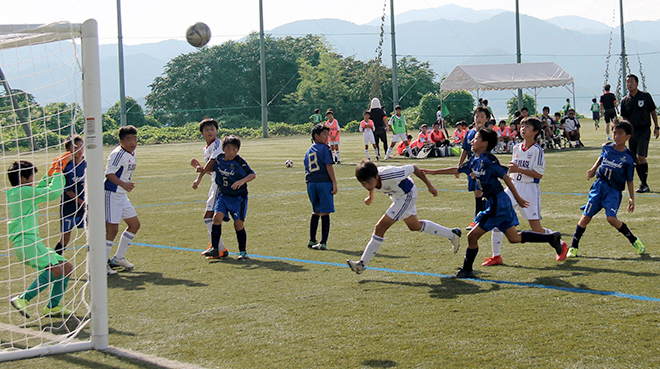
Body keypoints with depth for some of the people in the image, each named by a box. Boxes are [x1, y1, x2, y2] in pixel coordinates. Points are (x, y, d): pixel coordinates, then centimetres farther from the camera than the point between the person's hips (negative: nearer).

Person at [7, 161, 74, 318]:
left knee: (67, 267, 11)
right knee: (55, 269, -27)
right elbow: (53, 193, -15)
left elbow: (38, 192, 40)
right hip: (26, 241, -11)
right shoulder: (23, 191, -10)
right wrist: (58, 175, 2)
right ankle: (23, 299, -25)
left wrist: (50, 176, 32)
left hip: (30, 242, 11)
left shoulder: (14, 193, 21)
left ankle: (53, 306, 11)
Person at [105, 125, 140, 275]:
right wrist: (123, 184, -38)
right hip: (111, 194, -10)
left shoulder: (132, 153, 11)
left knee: (135, 224, 14)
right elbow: (109, 173, -26)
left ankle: (118, 258, 25)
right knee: (112, 229, -10)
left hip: (122, 195, 10)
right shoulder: (118, 154, -18)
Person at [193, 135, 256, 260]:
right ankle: (215, 249, -11)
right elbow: (210, 167, 18)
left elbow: (252, 174, -20)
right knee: (217, 217, -16)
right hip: (223, 195, 3)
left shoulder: (240, 162, -15)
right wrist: (199, 178, 14)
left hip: (239, 197, -3)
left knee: (239, 223, -7)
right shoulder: (219, 158, -2)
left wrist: (242, 181, -38)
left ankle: (243, 252, 10)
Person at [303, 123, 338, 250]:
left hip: (311, 183, 6)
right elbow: (329, 166, -10)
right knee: (325, 213, -3)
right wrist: (334, 183, -10)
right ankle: (323, 243, -6)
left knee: (316, 212, 19)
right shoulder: (324, 148, -3)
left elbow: (307, 170, 16)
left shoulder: (309, 151, 16)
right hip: (324, 183, -6)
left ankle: (312, 241, 20)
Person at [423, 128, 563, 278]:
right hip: (492, 203, 9)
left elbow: (505, 177, -14)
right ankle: (551, 238, 23)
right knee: (514, 238, 16)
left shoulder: (488, 159, -16)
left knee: (472, 236, -4)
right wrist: (433, 172, 26)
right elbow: (457, 170, 24)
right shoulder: (475, 161, 10)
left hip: (497, 203, -9)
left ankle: (466, 270, 9)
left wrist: (518, 199, -10)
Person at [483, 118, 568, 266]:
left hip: (530, 189, -6)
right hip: (514, 187, 6)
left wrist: (519, 170, -21)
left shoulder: (537, 150, -10)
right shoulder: (517, 148, 10)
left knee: (536, 229, -3)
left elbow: (539, 174, -16)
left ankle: (561, 245, 24)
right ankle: (496, 256, 2)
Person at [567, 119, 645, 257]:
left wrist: (631, 198, -3)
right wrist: (594, 169, 14)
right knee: (586, 216, -3)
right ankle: (573, 247, 7)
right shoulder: (607, 148, 2)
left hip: (614, 190, -3)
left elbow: (629, 180, 0)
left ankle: (634, 241, 1)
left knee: (611, 218, -20)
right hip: (599, 185, 3)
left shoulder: (628, 157, -7)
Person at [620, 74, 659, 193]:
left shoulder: (645, 96, -2)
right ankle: (643, 184, 15)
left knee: (641, 157, -15)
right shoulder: (625, 100, 6)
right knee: (635, 159, 5)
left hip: (644, 131, -4)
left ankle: (644, 184, -9)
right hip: (632, 132, 4)